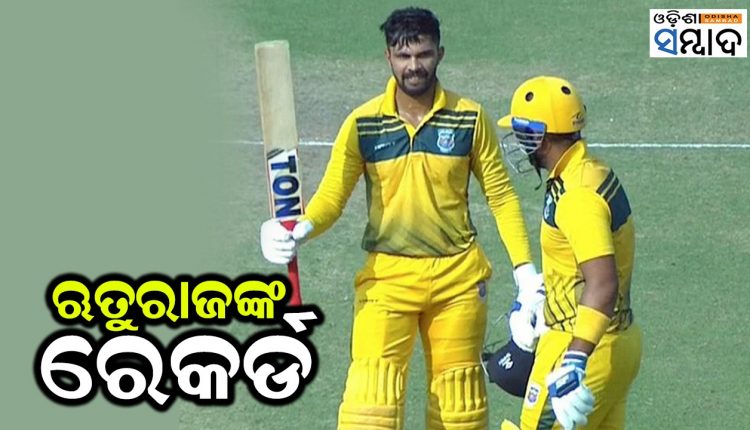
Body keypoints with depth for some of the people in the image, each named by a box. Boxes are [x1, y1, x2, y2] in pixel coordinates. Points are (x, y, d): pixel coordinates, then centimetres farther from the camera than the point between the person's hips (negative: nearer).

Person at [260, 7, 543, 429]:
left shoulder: (469, 118, -2)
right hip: (387, 275, -1)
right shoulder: (363, 124, -4)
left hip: (458, 275, 1)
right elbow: (332, 195, -5)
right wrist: (301, 230, -27)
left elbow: (502, 196, 3)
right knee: (371, 396, -11)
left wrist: (526, 271, -2)